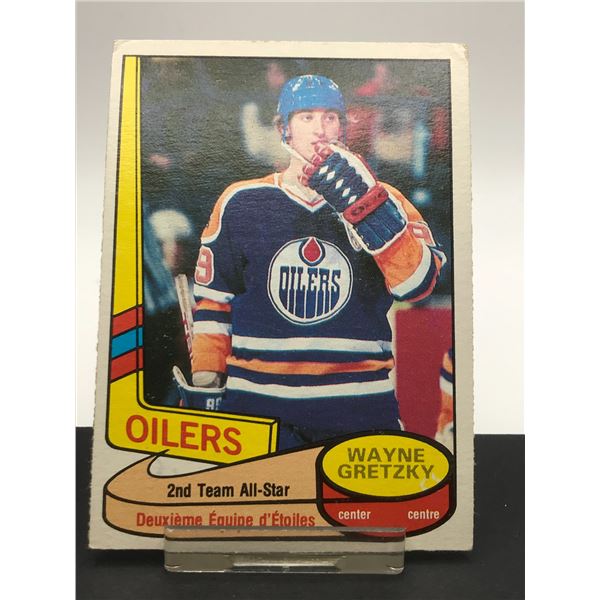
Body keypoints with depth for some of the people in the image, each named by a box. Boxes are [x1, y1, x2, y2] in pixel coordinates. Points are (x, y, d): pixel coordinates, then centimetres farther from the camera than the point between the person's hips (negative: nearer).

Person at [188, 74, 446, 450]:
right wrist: (205, 380, 7)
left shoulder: (384, 201, 4)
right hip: (256, 399, 1)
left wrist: (368, 207, -21)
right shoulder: (240, 202, 5)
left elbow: (418, 284, -11)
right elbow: (213, 299, 11)